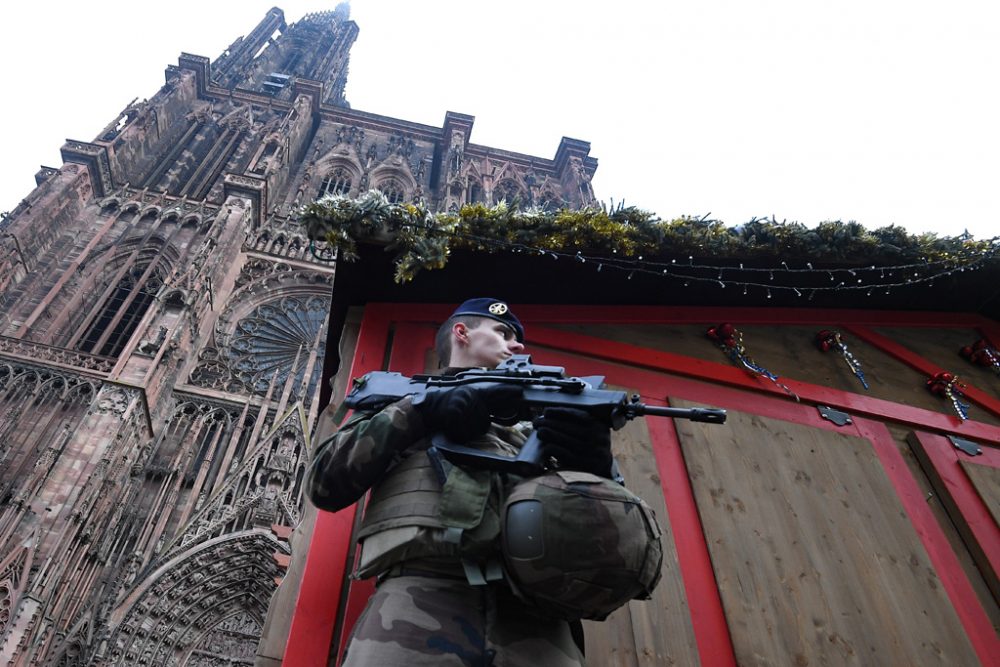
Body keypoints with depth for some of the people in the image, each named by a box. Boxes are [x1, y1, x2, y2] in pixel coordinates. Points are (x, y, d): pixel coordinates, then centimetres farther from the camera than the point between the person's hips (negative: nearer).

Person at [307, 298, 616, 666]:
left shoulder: (529, 423, 28)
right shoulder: (399, 395, 22)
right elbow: (325, 483, 8)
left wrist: (592, 464, -3)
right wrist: (417, 412, -2)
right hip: (422, 593, -2)